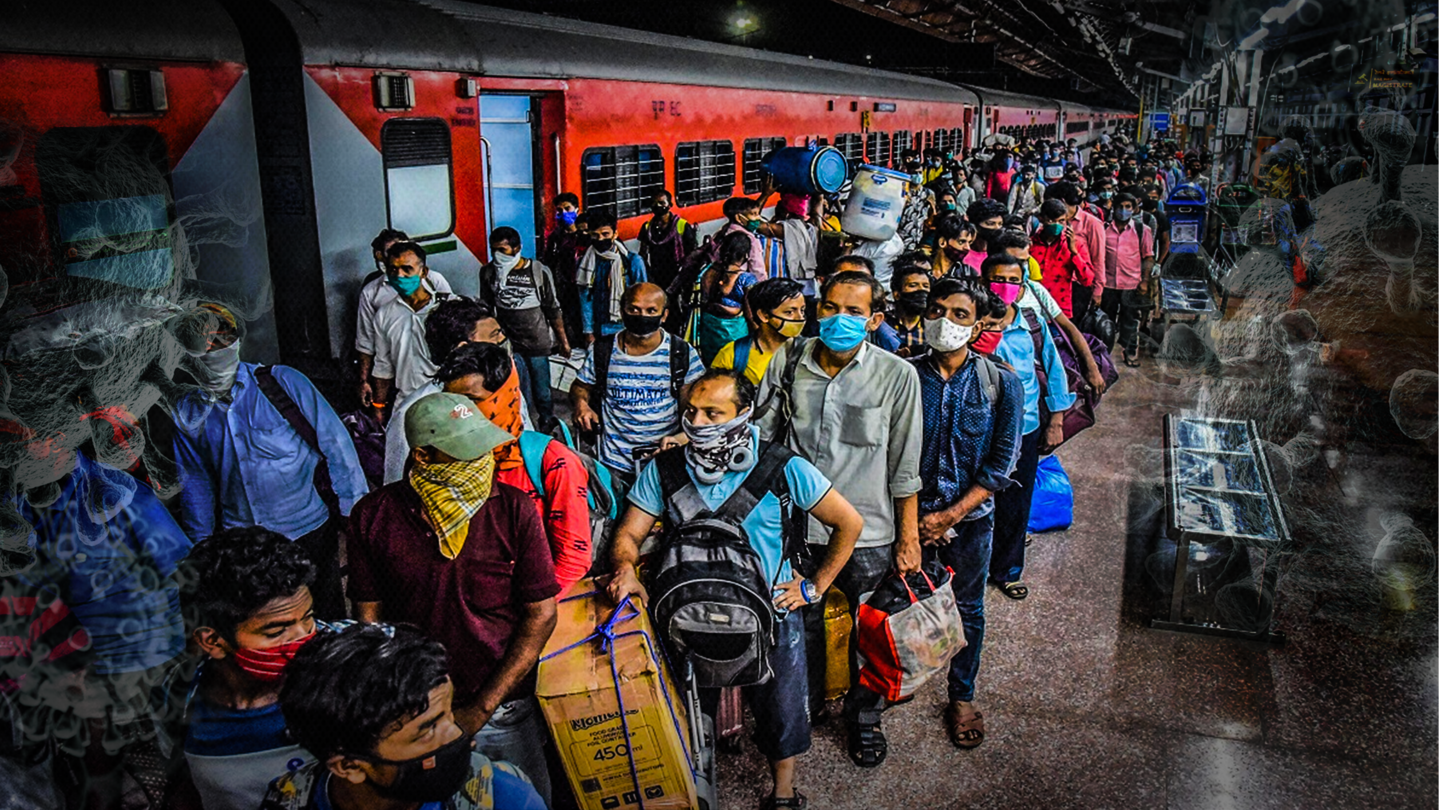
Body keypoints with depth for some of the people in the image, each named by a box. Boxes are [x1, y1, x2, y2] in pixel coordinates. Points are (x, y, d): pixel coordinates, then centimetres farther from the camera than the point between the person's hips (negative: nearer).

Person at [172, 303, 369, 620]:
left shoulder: (284, 383, -8)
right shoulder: (187, 413, 2)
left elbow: (337, 448, -6)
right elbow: (196, 485, 14)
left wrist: (356, 519, -6)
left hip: (308, 531, -2)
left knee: (326, 622, 8)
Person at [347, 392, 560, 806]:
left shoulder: (515, 510, -12)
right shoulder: (374, 516, -8)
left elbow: (541, 615, -8)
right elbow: (370, 615, -1)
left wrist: (481, 710, -11)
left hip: (505, 713, 0)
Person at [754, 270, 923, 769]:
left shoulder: (897, 376, -11)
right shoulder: (787, 363, -5)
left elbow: (904, 468, -6)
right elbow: (758, 436, 5)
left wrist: (908, 538, -3)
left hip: (869, 534, -2)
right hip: (796, 527, 2)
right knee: (802, 626, 21)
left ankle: (864, 718, 42)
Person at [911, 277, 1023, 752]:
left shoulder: (1002, 384, -8)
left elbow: (1001, 465, -8)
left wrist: (950, 515, -13)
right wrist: (913, 514, -11)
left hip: (970, 517, 0)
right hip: (911, 513, 0)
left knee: (968, 608, 15)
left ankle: (961, 696, 35)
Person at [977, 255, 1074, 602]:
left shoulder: (1034, 325, 1)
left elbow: (1053, 369, 10)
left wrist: (1056, 421, 10)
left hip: (1025, 430, 3)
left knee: (1016, 507, 15)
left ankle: (1008, 570, 35)